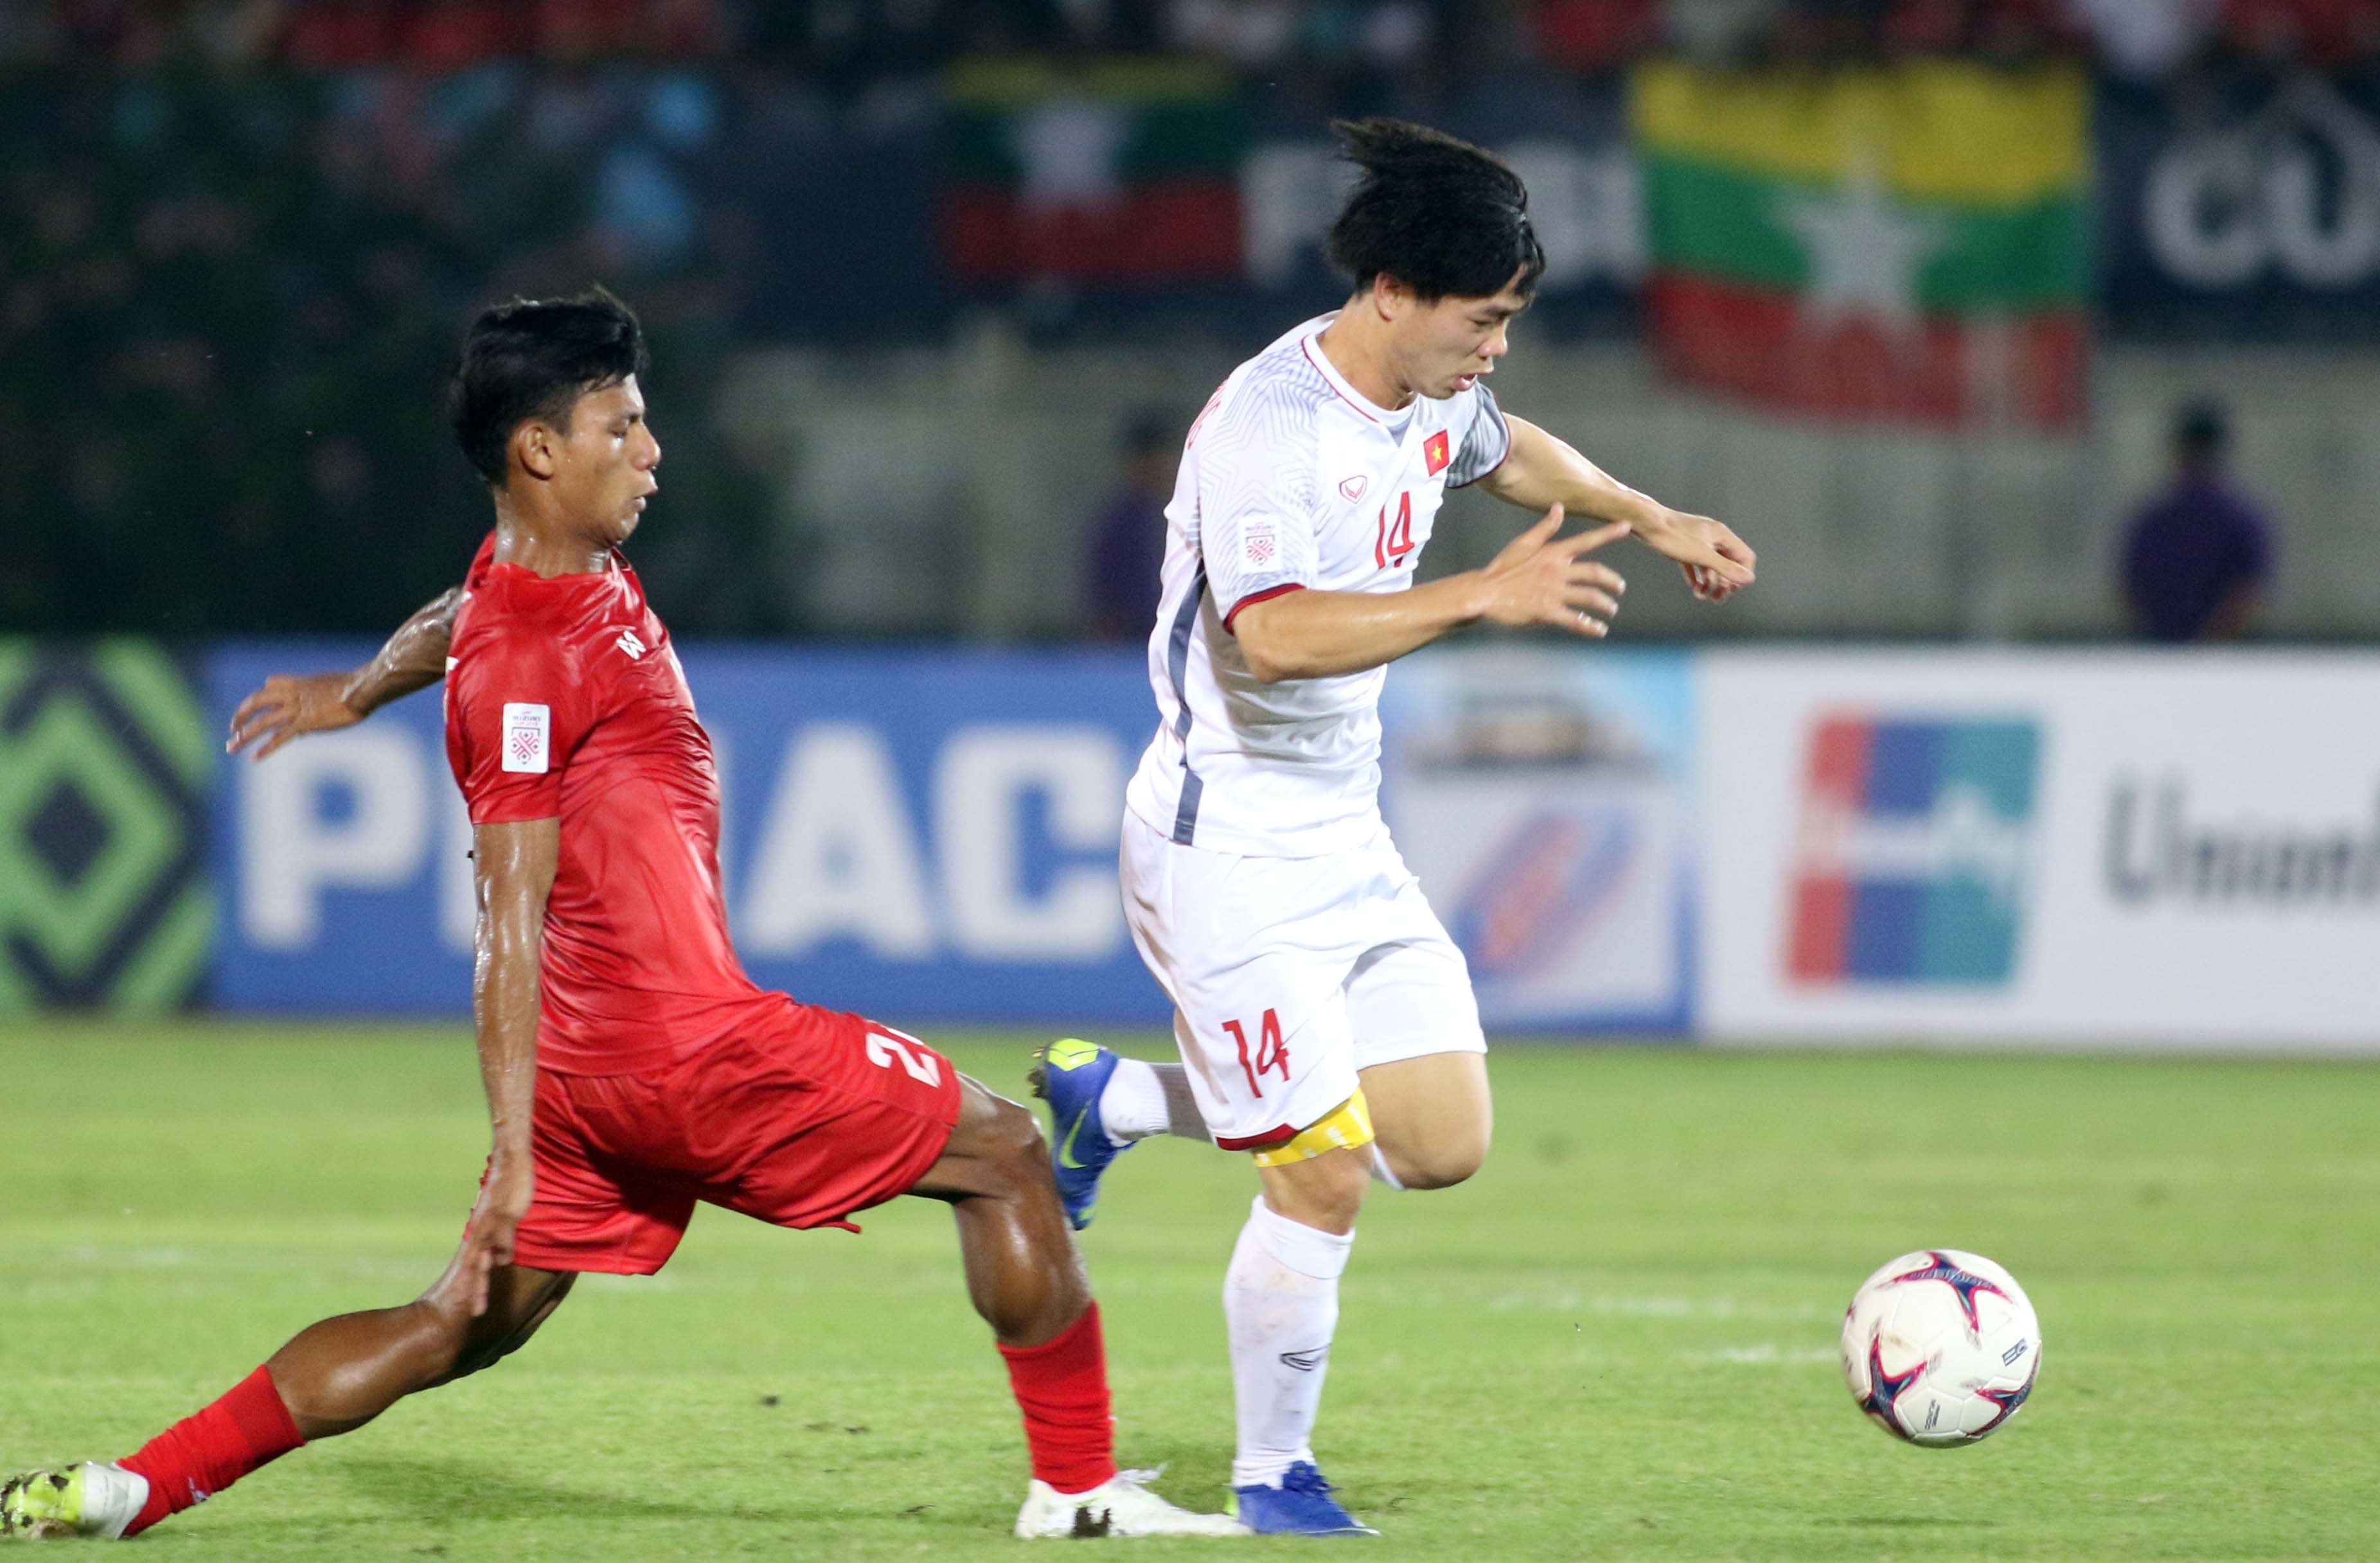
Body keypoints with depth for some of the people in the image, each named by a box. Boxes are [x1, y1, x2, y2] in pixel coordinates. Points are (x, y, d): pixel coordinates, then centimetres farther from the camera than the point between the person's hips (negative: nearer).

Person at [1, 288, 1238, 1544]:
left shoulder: (588, 574, 12)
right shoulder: (523, 666, -16)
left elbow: (462, 621, 37)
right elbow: (510, 922, -21)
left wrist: (354, 692, 59)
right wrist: (514, 1149, -25)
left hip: (594, 1068, 10)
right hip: (689, 1048, -10)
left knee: (464, 1326, 11)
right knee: (1002, 1156, 3)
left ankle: (132, 1486, 5)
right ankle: (1079, 1490, 8)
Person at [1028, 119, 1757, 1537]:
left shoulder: (1433, 400, 5)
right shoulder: (1269, 425, -23)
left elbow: (1507, 452, 31)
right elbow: (1277, 634, -36)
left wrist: (1654, 521, 25)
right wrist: (1485, 596, -39)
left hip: (1346, 837, 9)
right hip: (1228, 845, -9)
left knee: (1445, 1143, 4)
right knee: (1327, 1177, -10)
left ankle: (1115, 1100, 20)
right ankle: (1274, 1479, 9)